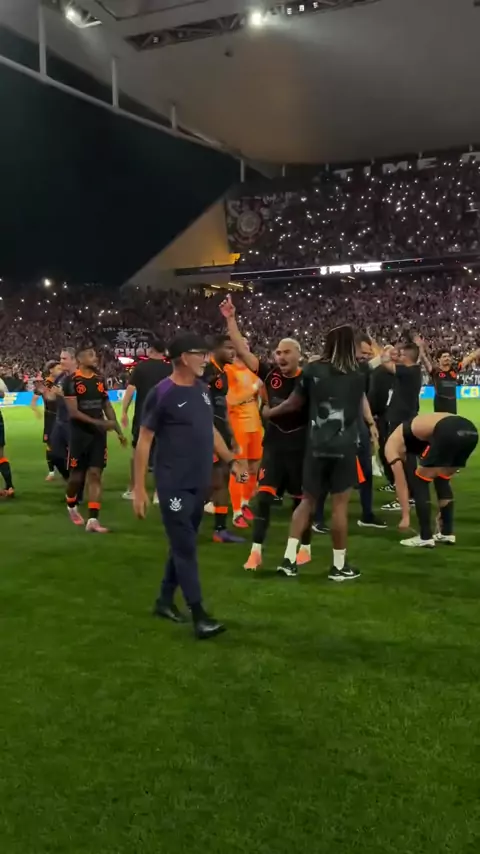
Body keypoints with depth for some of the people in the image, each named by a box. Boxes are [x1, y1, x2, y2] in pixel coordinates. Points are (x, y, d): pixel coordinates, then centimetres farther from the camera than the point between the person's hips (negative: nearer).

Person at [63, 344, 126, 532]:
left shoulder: (100, 380, 9)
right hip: (80, 435, -4)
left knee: (95, 475, -1)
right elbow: (73, 412, -15)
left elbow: (108, 407, 15)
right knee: (77, 476, 5)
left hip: (99, 435, 4)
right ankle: (71, 506, 36)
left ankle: (92, 520, -2)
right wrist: (98, 422, -23)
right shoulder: (72, 381, -9)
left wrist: (119, 431, 11)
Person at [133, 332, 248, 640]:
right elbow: (144, 441, -12)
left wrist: (231, 460, 16)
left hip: (200, 482, 8)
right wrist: (139, 487, -14)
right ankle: (200, 616, 2)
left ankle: (165, 600, 32)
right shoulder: (162, 394, -14)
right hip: (175, 485, -8)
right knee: (186, 548, -3)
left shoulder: (203, 389, 8)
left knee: (184, 544, 16)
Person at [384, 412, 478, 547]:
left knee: (420, 481, 14)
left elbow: (401, 483, 18)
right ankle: (447, 533, 31)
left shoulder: (391, 445, 22)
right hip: (470, 430, 7)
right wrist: (443, 509, 49)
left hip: (448, 433, -7)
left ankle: (425, 538, 16)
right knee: (442, 479, 28)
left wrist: (405, 516, 25)